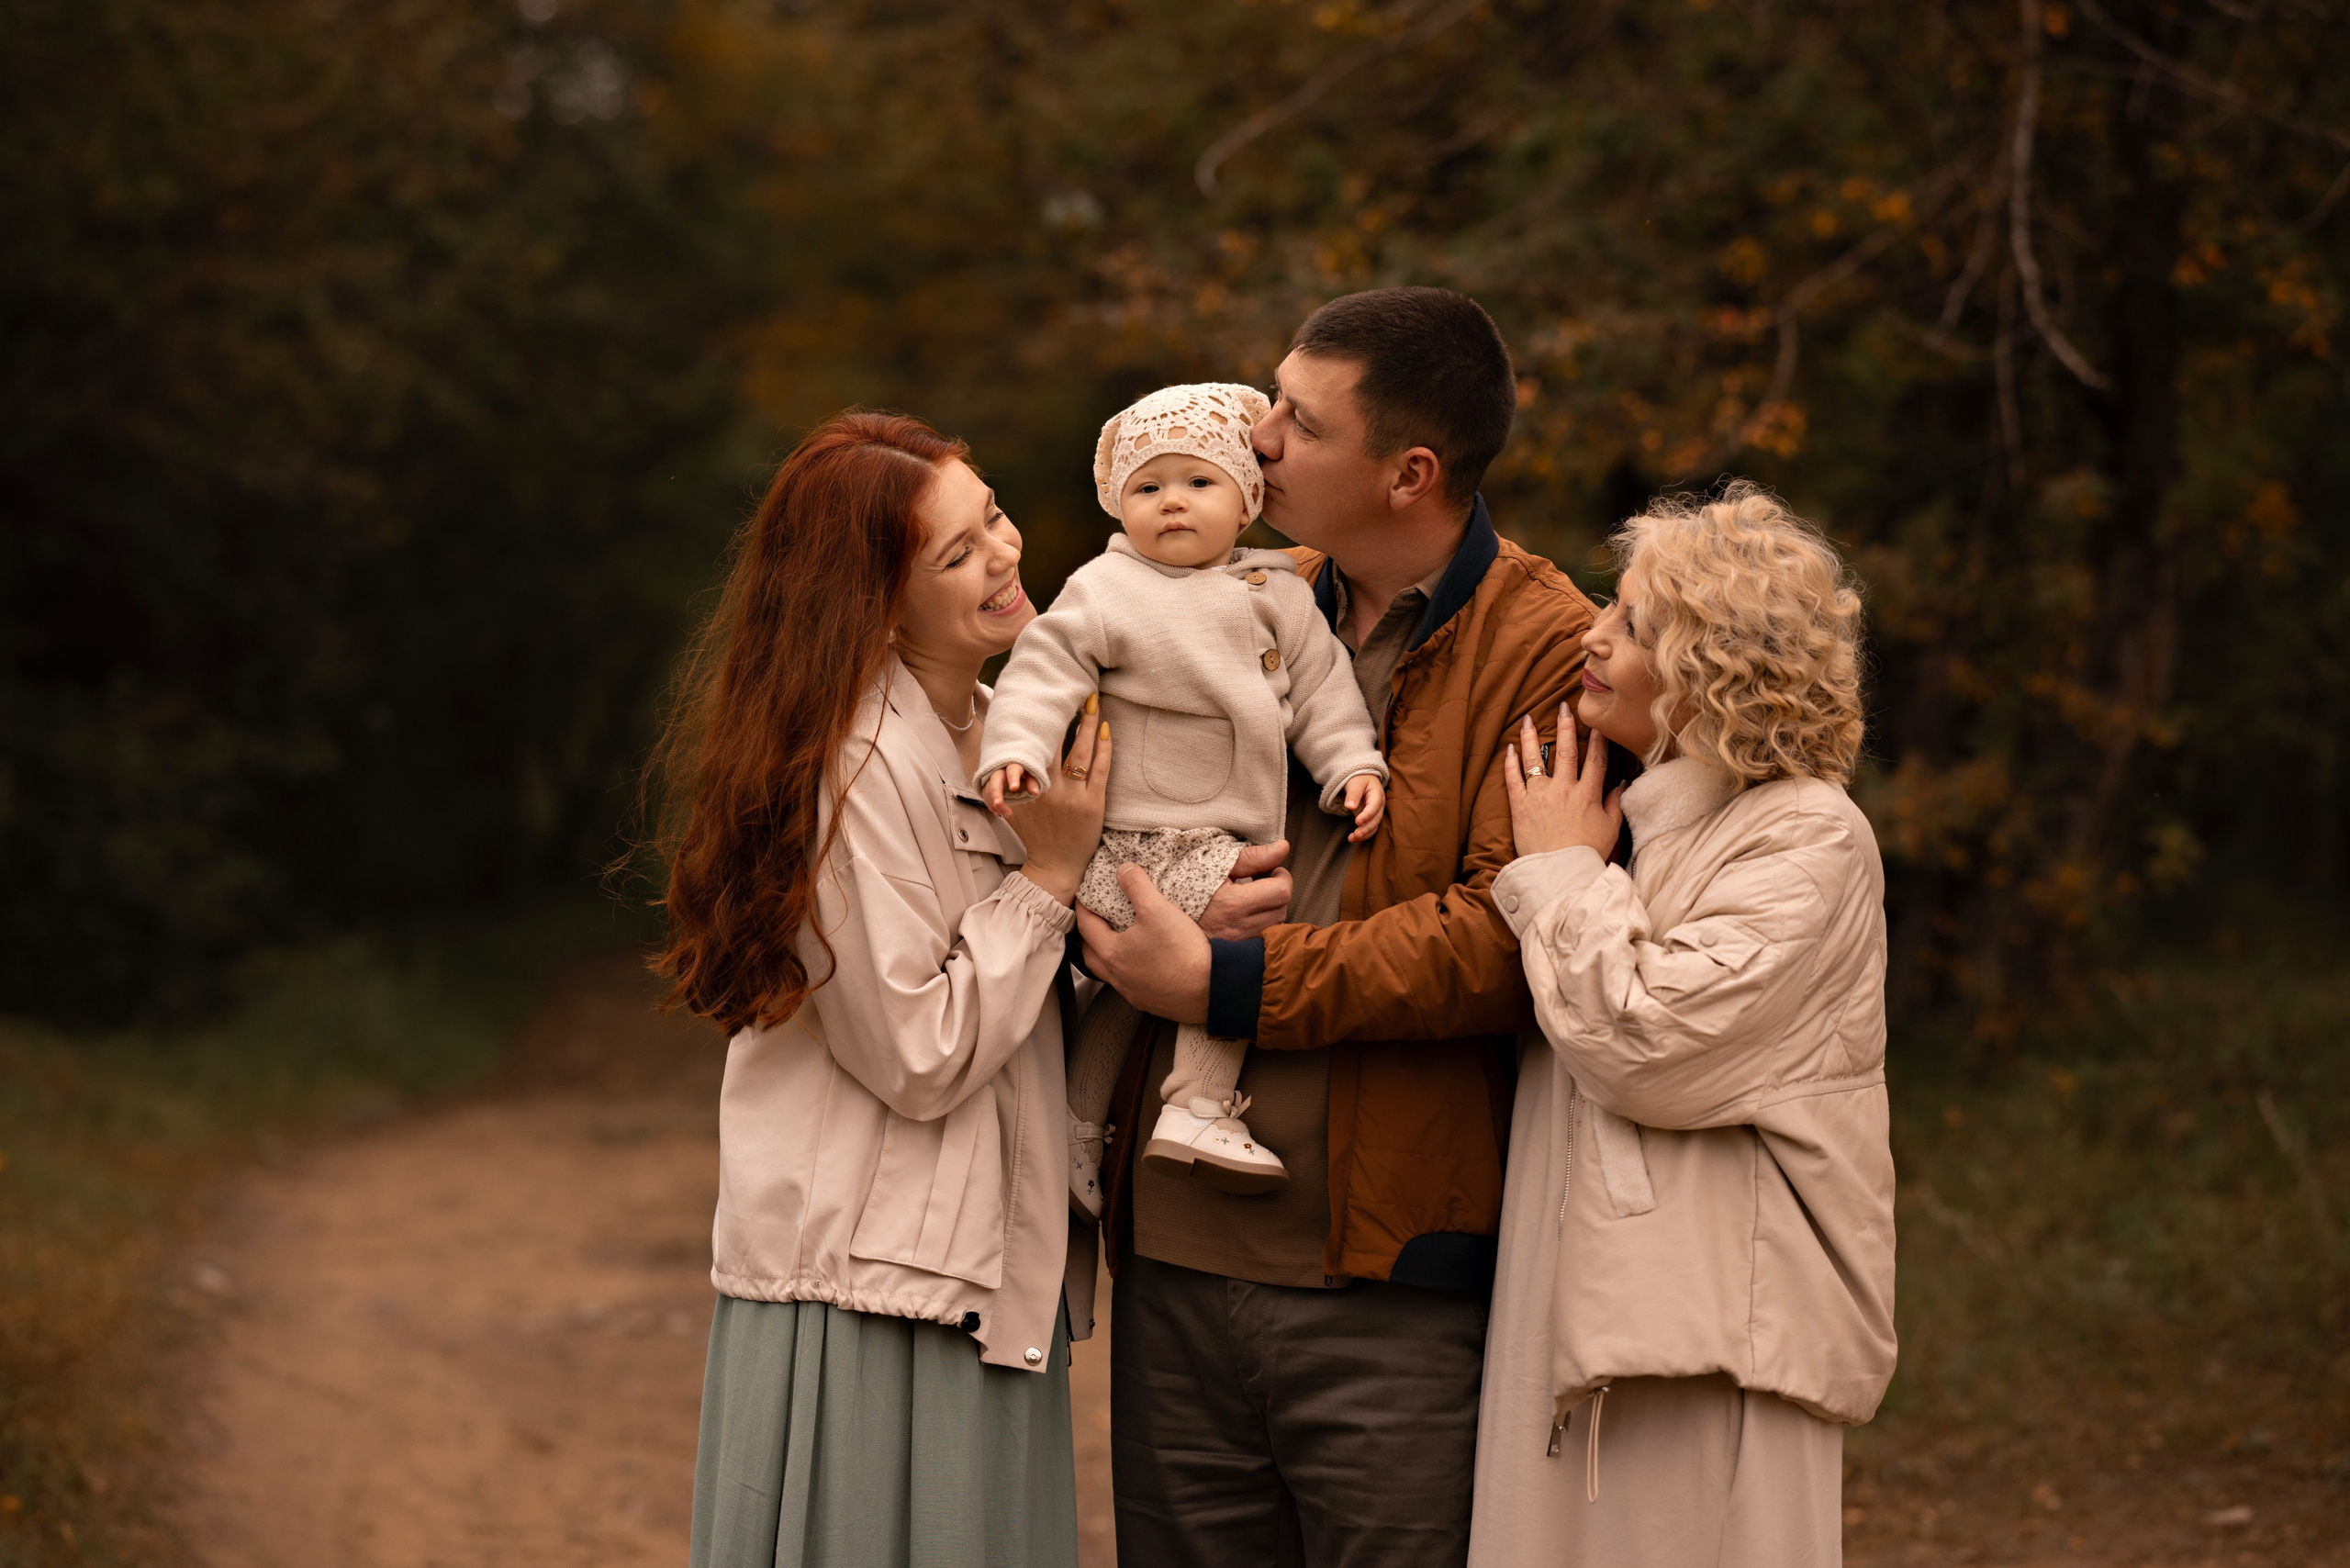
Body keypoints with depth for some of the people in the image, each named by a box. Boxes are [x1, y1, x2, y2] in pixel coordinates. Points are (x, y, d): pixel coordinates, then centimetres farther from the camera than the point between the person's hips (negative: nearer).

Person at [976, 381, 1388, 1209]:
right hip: (1126, 837, -4)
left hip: (1225, 842, 4)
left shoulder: (1277, 595, 10)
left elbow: (1319, 689, 12)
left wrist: (1354, 766, 0)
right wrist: (1015, 749, -21)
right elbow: (1046, 668, -7)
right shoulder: (1103, 589, -2)